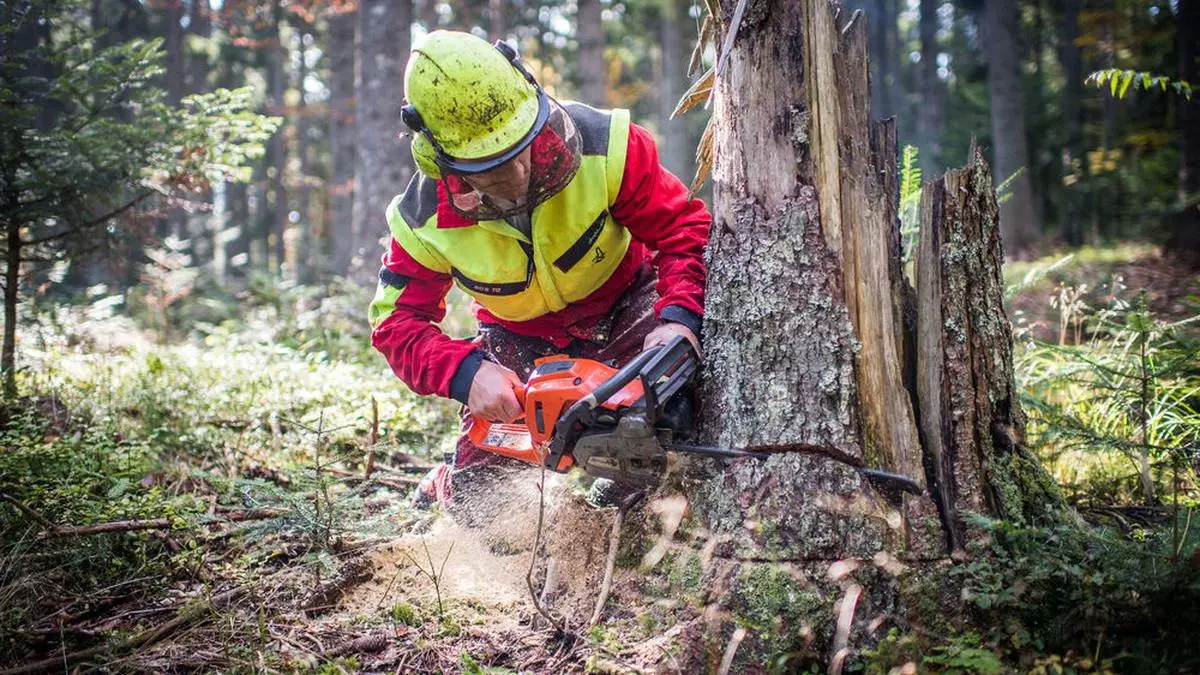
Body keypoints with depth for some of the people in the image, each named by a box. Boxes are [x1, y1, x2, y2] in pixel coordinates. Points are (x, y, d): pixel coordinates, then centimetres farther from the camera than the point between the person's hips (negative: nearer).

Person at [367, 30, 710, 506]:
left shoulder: (604, 144, -30)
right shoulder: (425, 219, -24)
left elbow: (684, 228, -24)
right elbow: (397, 322, -16)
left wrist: (679, 319, -42)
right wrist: (466, 373, -36)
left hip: (625, 306, 0)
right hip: (522, 342, 0)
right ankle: (448, 484, 30)